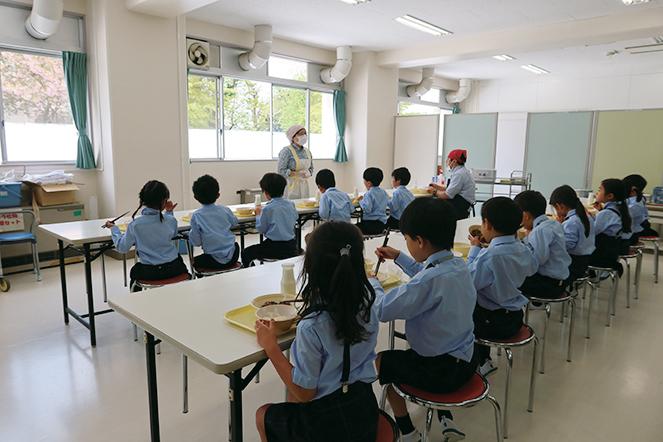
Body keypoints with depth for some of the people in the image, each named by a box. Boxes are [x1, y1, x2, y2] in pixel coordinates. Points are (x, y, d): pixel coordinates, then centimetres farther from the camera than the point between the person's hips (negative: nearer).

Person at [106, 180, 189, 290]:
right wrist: (169, 213, 14)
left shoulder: (135, 225, -14)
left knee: (134, 270, 33)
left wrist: (114, 229, 11)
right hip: (174, 269, 1)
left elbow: (122, 248, -2)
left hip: (150, 273, 0)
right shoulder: (171, 220, -9)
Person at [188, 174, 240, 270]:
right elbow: (235, 223, 18)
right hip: (232, 258, 2)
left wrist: (191, 231, 10)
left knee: (195, 261, 30)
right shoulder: (225, 210, -3)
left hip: (214, 261, -2)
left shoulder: (196, 216, -11)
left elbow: (196, 242, -7)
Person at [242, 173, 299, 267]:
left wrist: (258, 215, 10)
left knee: (246, 253, 7)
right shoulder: (291, 204, 1)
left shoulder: (267, 209, -14)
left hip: (274, 247, -7)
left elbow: (261, 229, -6)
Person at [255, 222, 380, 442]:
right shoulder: (367, 303, -14)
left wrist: (271, 347, -13)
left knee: (262, 414, 24)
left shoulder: (311, 327, -30)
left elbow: (305, 393, -18)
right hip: (364, 409, 6)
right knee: (293, 394, 31)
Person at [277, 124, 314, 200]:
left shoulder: (307, 151, 10)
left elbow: (311, 168, 19)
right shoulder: (287, 151, -10)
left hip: (304, 186, 6)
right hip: (290, 187, -6)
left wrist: (308, 173, -3)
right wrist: (298, 174, -19)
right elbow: (280, 171, -14)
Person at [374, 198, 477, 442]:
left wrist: (369, 282, -7)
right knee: (401, 359, 34)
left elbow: (383, 310, -25)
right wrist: (399, 257, 19)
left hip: (441, 371, -8)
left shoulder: (431, 279, -32)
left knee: (381, 362, 14)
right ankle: (447, 422, 29)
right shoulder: (459, 265, -5)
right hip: (465, 360, 8)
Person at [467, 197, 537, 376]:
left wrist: (475, 249, -12)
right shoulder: (522, 249, -5)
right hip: (515, 317, 8)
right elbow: (531, 269, 16)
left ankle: (481, 362, 21)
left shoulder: (490, 255, -30)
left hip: (496, 323, -8)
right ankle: (483, 361, 34)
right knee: (474, 307, 28)